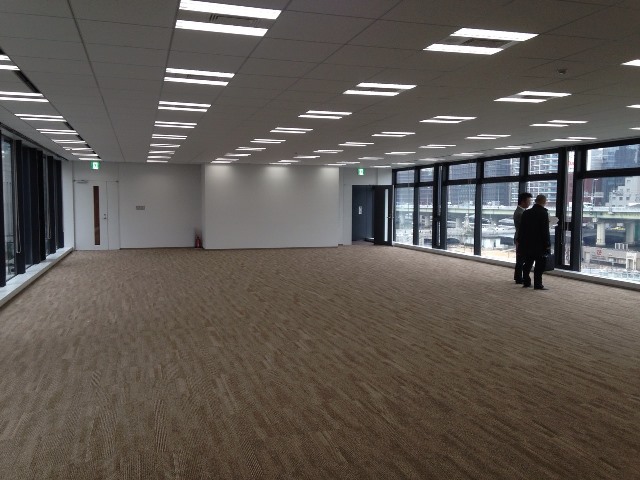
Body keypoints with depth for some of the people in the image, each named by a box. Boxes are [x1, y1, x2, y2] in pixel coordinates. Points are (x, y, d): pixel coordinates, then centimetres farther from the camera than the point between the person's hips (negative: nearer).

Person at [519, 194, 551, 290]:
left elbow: (521, 229, 9)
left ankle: (526, 282, 21)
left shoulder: (526, 213, 6)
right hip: (539, 244, -6)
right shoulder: (544, 213, -12)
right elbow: (545, 231, -14)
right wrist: (547, 244, -9)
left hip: (527, 243, 6)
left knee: (527, 263, 15)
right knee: (539, 265, -1)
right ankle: (538, 284, -1)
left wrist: (520, 241, 16)